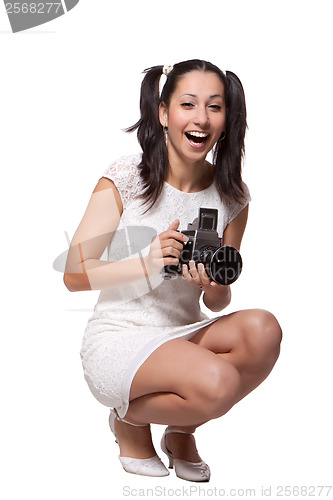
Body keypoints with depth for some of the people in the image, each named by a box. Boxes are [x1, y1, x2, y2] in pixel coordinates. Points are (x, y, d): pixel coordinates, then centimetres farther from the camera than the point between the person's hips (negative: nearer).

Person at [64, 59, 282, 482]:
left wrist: (213, 287, -17)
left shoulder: (232, 196, 1)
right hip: (118, 337, -4)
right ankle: (130, 419, 3)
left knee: (263, 330, -25)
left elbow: (218, 304, 8)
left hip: (186, 334, 5)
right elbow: (74, 275, -11)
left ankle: (181, 429, 1)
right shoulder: (125, 177, -10)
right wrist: (146, 264, -27)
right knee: (219, 383, -31)